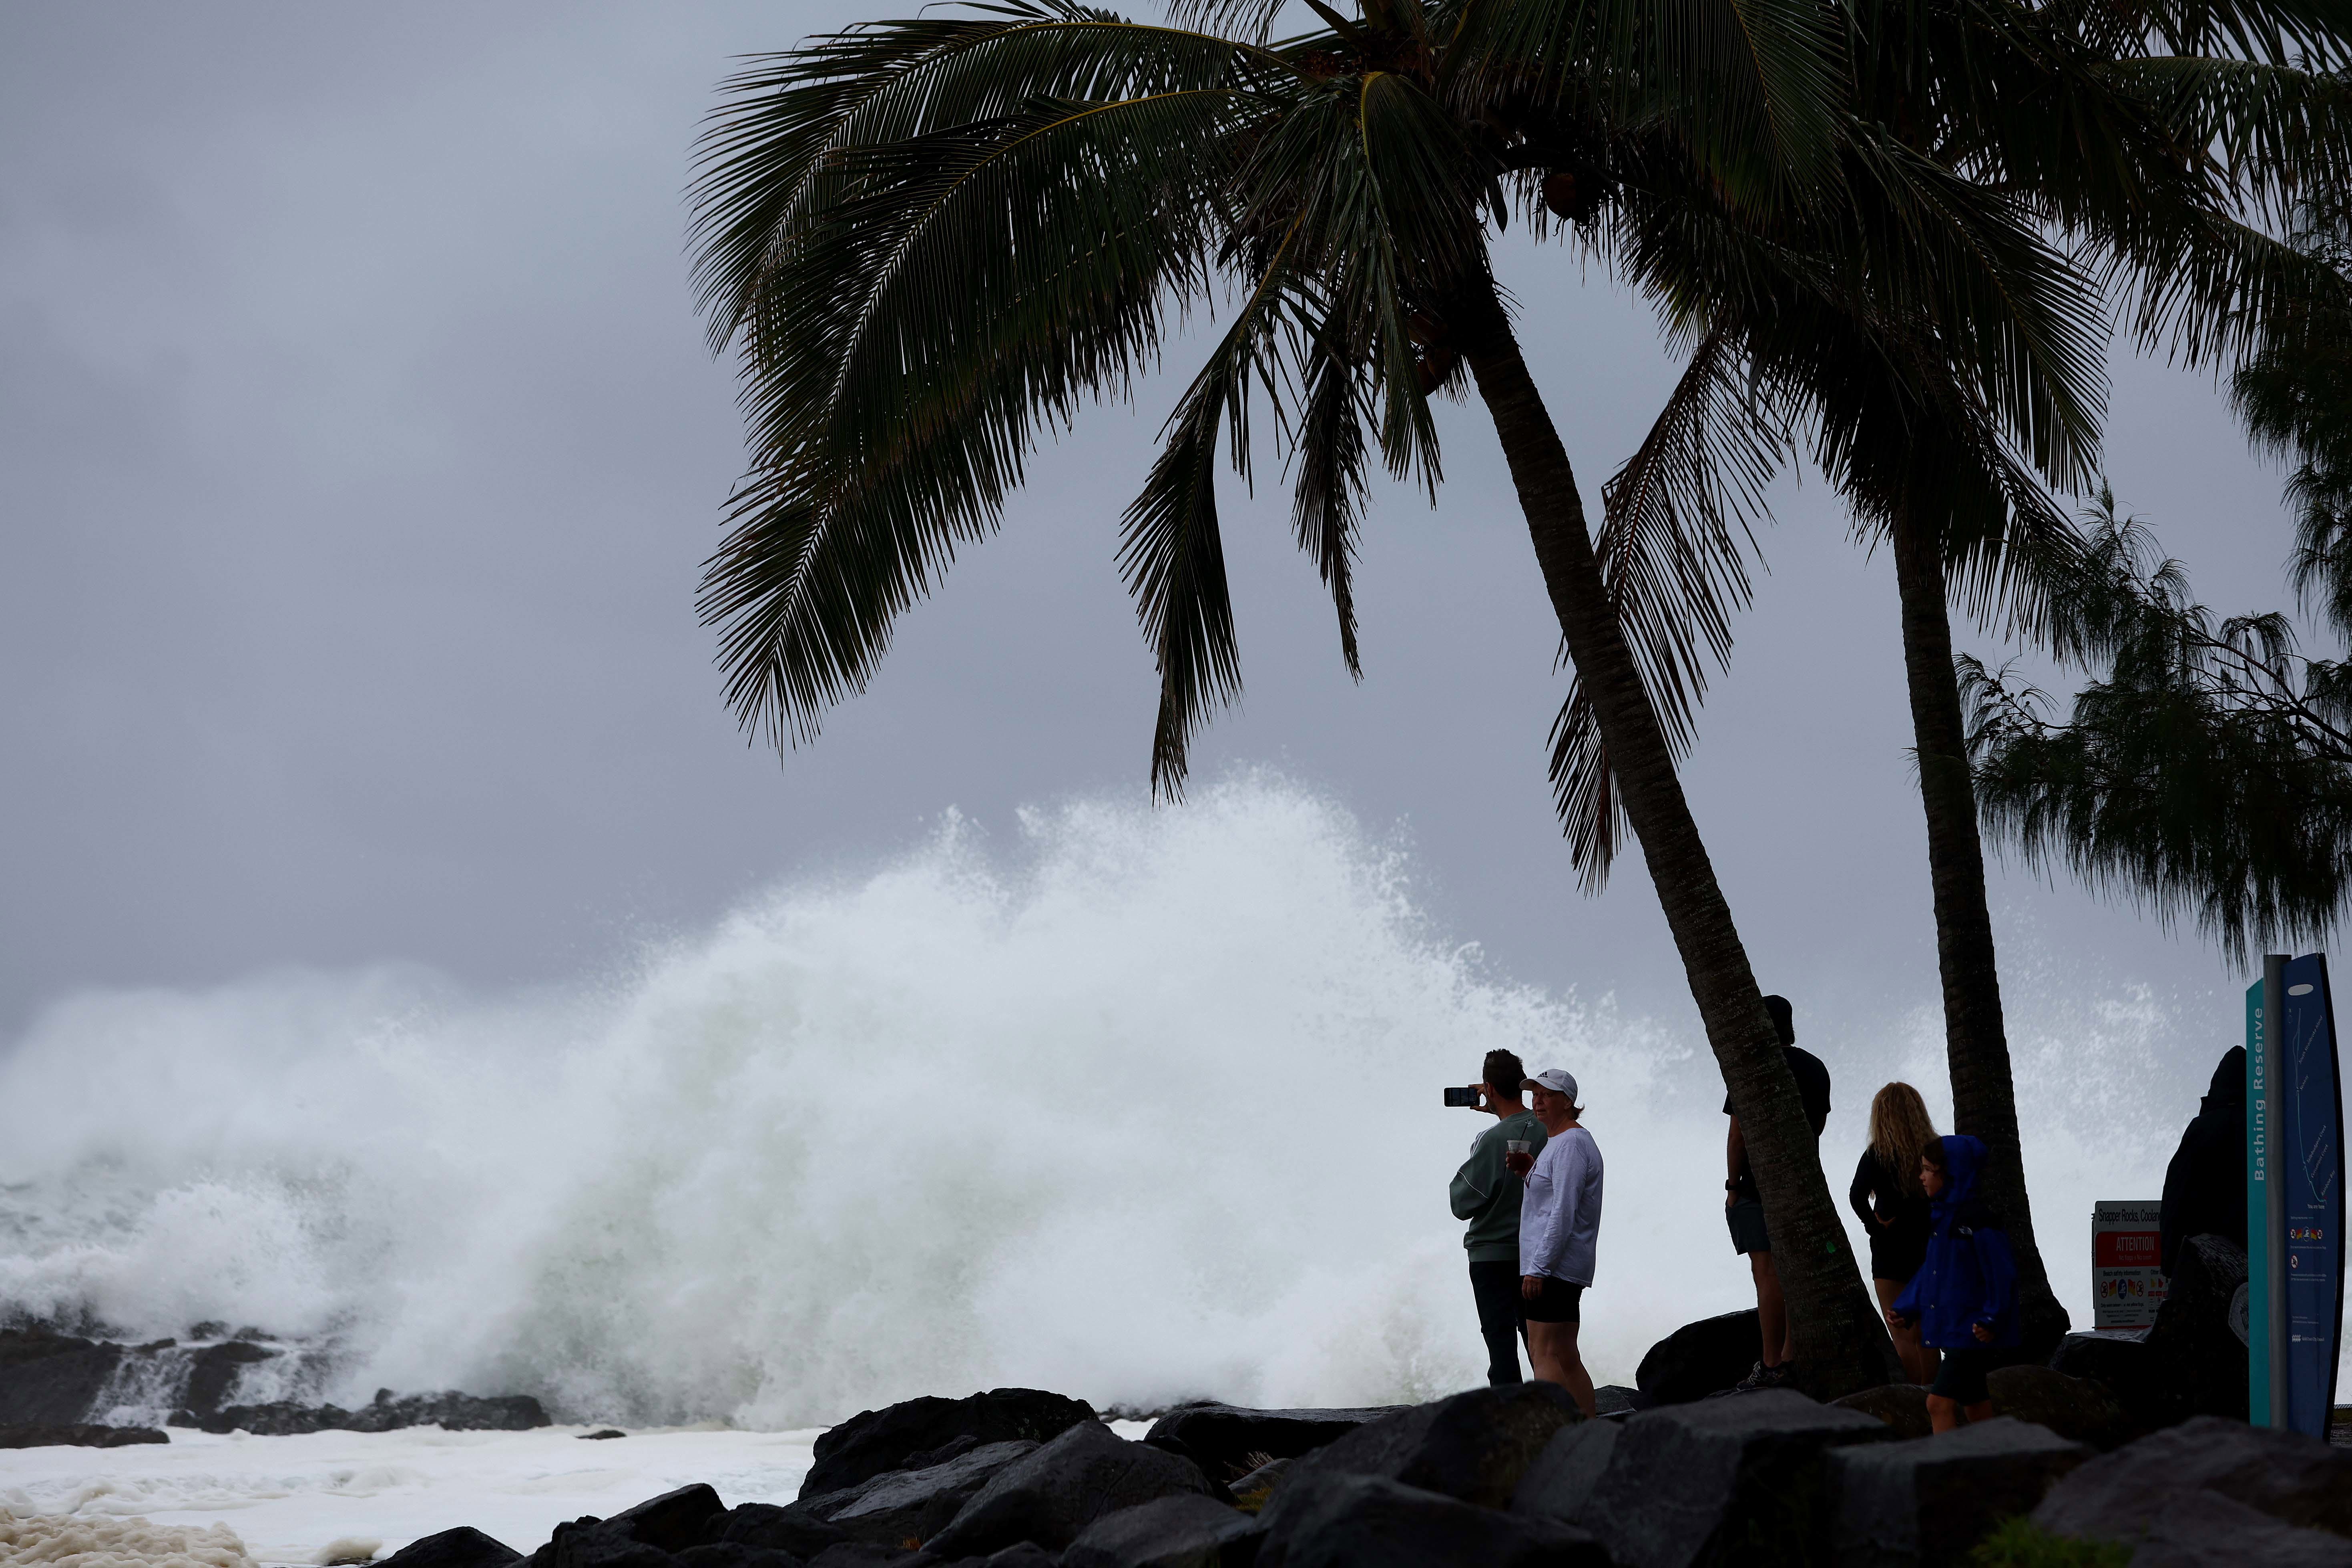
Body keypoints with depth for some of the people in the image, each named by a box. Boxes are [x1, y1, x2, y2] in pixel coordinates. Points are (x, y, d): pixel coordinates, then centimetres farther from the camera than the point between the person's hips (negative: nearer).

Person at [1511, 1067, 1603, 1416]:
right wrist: (1530, 1170, 10)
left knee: (1545, 1354, -13)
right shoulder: (1557, 1142, 20)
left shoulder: (1571, 1143, -13)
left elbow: (1563, 1213, -19)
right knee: (1566, 1358, 11)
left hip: (1553, 1267, -11)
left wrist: (1538, 1268, -22)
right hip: (1564, 1269, 11)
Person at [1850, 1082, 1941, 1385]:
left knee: (1902, 1336, -2)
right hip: (1930, 1250, 5)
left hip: (1892, 1250, -4)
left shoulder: (1878, 1155, -10)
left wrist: (1875, 1226, -11)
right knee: (1923, 1336, 14)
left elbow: (1857, 1196, -23)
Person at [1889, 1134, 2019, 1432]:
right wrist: (1904, 1309, 11)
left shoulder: (1977, 1218, -16)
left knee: (1939, 1403, -15)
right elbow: (1930, 1271, 19)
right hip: (1953, 1332, 10)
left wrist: (1991, 1320, -19)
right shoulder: (1942, 1216, 13)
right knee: (1976, 1408, 13)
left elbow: (2000, 1273, -17)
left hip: (1973, 1332, -10)